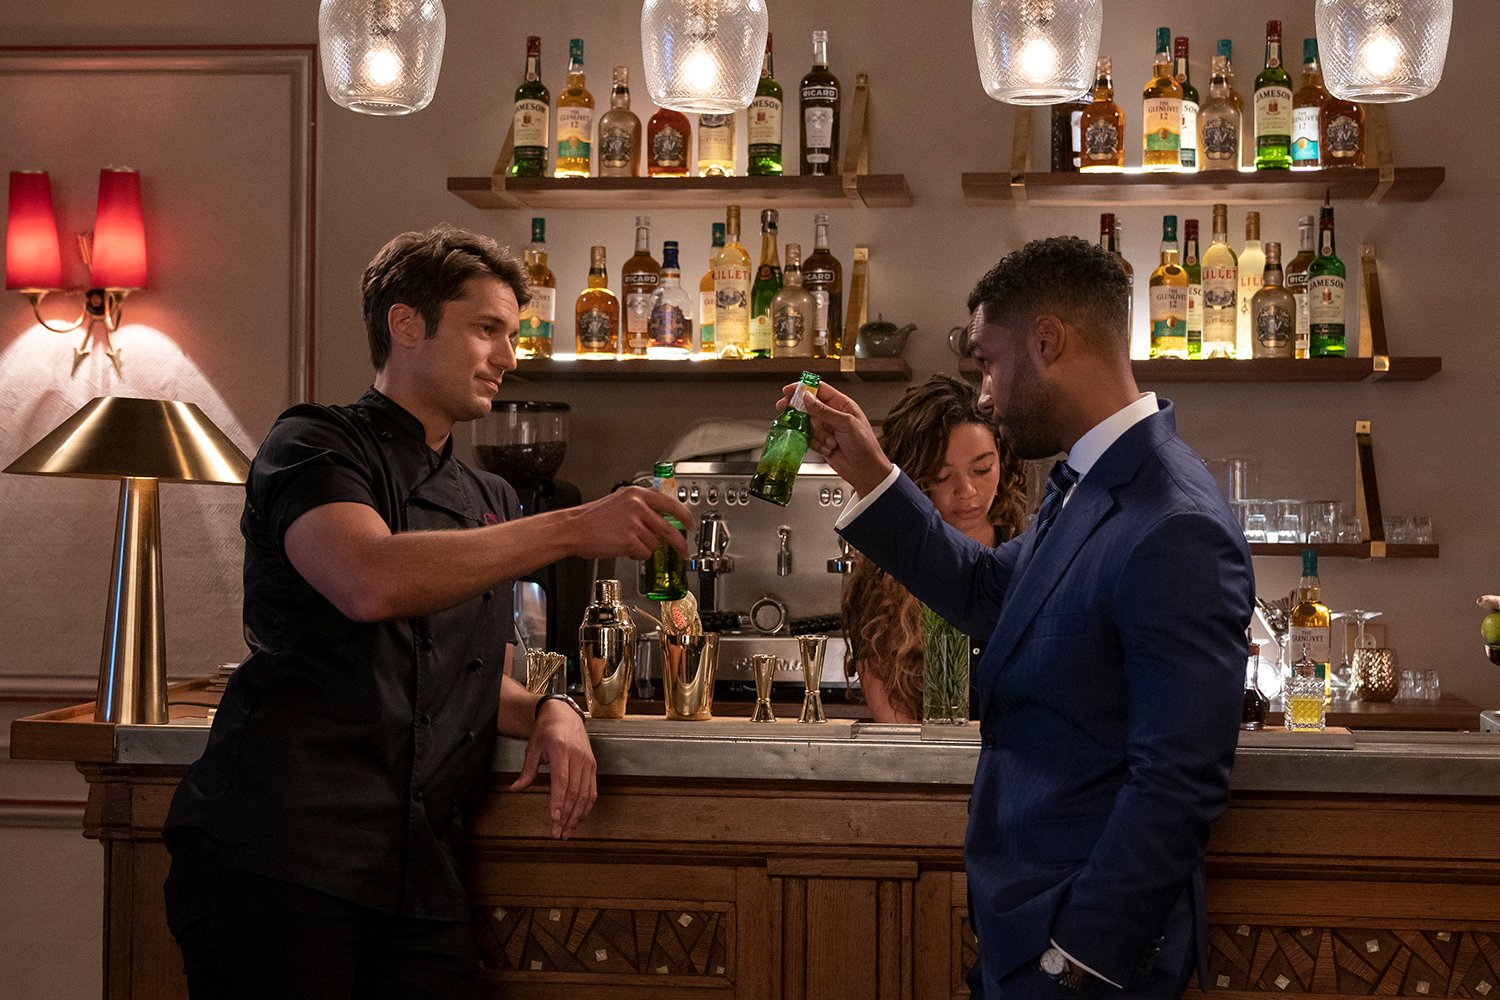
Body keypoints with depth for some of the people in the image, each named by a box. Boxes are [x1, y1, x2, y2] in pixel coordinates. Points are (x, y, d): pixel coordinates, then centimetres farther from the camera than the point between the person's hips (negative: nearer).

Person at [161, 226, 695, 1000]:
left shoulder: (488, 502, 22)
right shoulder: (316, 445, 1)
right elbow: (372, 581, -20)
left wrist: (550, 712, 4)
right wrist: (574, 529, -19)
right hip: (279, 850, -6)